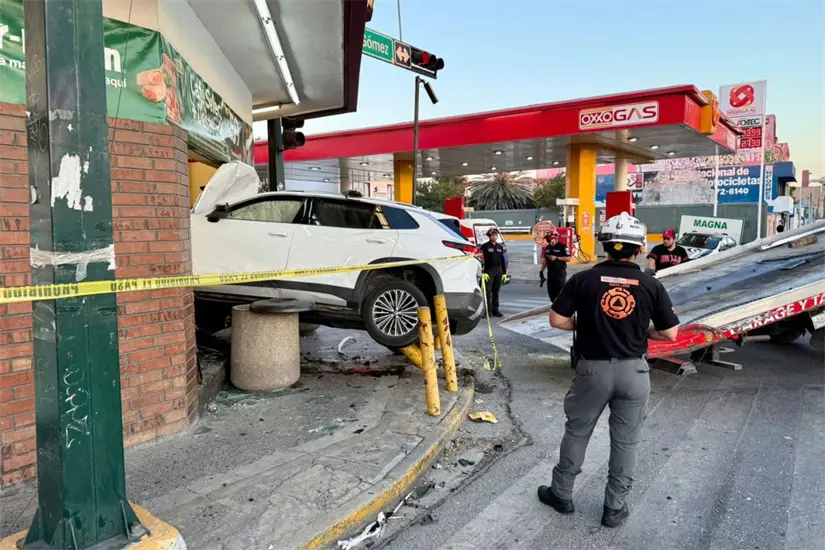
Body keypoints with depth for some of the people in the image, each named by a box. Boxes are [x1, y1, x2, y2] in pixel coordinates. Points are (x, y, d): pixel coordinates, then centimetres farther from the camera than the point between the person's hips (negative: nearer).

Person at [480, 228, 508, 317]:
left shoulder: (500, 247, 14)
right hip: (489, 271, -5)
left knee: (496, 291, 8)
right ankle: (487, 310, -4)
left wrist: (504, 273, 11)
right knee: (488, 291, -7)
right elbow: (482, 260, -10)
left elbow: (503, 260, 16)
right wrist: (484, 272, -18)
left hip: (498, 271, 5)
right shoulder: (485, 246, -3)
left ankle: (495, 310, 14)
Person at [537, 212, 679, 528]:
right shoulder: (651, 285, -5)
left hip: (593, 368, 0)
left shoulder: (583, 279, -8)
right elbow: (670, 334, -1)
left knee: (576, 433, 17)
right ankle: (615, 508, 27)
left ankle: (561, 494, 31)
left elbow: (557, 320, -7)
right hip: (633, 371, 1)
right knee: (625, 441, 15)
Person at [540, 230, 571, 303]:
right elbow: (545, 259, 17)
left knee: (561, 291, -7)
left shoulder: (562, 247, -9)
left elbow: (568, 258, -12)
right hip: (550, 273, 7)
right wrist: (542, 270, 11)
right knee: (551, 291, 10)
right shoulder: (547, 248, 12)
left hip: (560, 273, -7)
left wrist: (556, 258, -19)